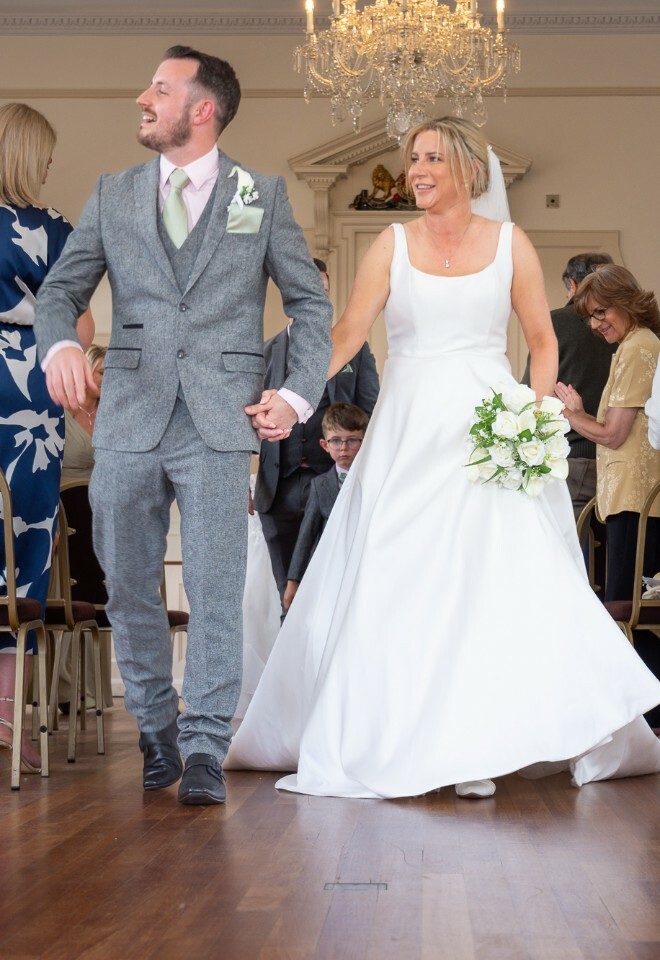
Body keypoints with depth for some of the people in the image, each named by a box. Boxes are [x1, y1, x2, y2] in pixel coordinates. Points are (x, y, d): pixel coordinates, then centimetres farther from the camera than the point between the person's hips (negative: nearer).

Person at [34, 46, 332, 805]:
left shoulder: (262, 196, 8)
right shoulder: (113, 195, 12)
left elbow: (310, 301, 11)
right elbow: (61, 289, 10)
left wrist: (299, 394, 0)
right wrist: (58, 345, -12)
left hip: (218, 426, -3)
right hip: (128, 422, 3)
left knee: (215, 594, -6)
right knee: (128, 589, 7)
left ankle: (205, 750, 0)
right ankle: (155, 734, 22)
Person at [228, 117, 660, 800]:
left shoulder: (509, 244, 5)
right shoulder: (394, 245, 6)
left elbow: (543, 341, 9)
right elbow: (347, 333, -1)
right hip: (408, 433, 1)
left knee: (495, 583, -10)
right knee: (393, 587, -1)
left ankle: (478, 749, -6)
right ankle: (394, 742, 9)